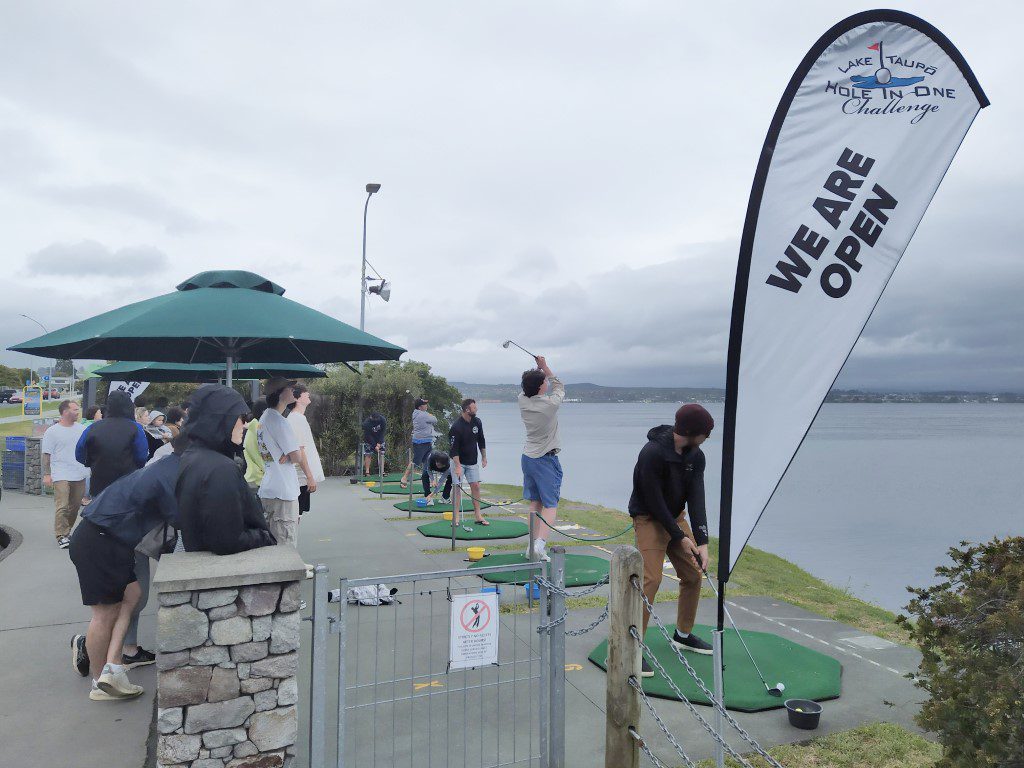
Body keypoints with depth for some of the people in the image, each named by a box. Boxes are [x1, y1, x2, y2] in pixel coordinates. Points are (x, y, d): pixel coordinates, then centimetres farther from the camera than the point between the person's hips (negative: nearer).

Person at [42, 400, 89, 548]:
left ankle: (66, 531, 24)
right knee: (62, 507, -10)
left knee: (75, 507, 10)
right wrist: (47, 474, -7)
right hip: (61, 476, -4)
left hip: (80, 475, 5)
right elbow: (46, 454, -2)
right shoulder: (52, 431, -3)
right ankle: (61, 536, -3)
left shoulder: (82, 429, 8)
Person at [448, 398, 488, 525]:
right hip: (459, 461, -5)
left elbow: (481, 441, 11)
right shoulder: (456, 427, -21)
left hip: (473, 461, 5)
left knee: (475, 486, 2)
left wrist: (484, 457, 13)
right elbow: (454, 448, -21)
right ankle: (456, 516, 0)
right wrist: (458, 466, -25)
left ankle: (478, 515, 8)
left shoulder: (477, 422, -2)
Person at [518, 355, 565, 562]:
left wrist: (538, 369, 16)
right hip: (546, 459, -6)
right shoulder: (550, 404, -17)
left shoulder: (523, 401, -4)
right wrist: (545, 367, 9)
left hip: (527, 457, 6)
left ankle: (532, 545, 13)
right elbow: (559, 387, 4)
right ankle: (540, 543, -21)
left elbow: (528, 389, 20)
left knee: (534, 502, 12)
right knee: (550, 504, -5)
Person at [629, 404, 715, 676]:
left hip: (677, 517, 8)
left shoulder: (696, 456, -5)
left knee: (693, 575, 10)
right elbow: (654, 502, -23)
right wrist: (680, 538, -16)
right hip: (649, 519, -7)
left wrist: (702, 541, -18)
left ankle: (683, 635, 29)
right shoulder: (652, 453, -27)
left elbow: (696, 498, -10)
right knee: (650, 580, -18)